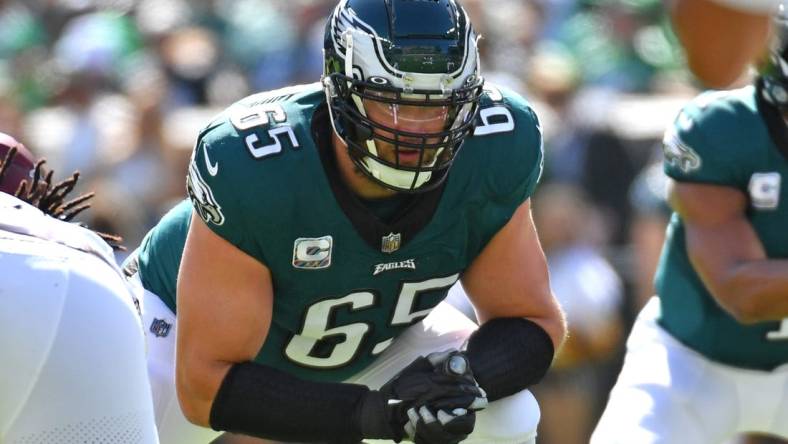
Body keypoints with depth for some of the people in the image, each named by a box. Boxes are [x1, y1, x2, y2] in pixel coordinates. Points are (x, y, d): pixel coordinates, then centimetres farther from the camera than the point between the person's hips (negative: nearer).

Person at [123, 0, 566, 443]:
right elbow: (204, 384, -38)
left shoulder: (490, 154, -31)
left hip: (377, 331, 3)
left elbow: (535, 321, -16)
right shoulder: (251, 163, -42)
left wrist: (463, 379, -40)